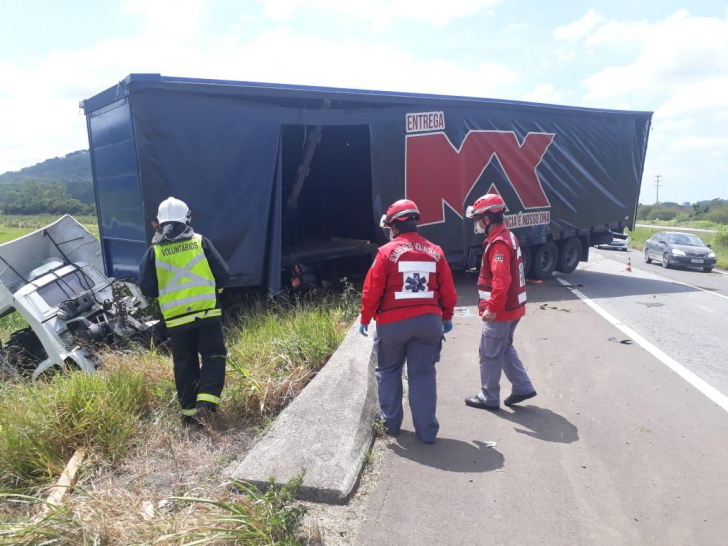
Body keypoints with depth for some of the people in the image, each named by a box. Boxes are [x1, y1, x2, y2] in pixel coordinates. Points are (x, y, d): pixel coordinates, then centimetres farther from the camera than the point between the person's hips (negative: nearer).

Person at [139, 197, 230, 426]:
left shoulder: (154, 251, 1)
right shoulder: (200, 242, -1)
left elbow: (146, 288, 3)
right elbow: (223, 275, 0)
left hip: (175, 318, 2)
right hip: (207, 312, -2)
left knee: (184, 364, 13)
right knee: (213, 357, 5)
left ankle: (189, 410, 18)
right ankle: (206, 402, -12)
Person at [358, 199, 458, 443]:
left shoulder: (387, 252, -8)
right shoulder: (435, 252, 4)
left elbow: (372, 290, -7)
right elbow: (448, 291, 7)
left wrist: (365, 319, 5)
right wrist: (447, 317, 21)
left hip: (392, 322, -2)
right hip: (429, 321, 3)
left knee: (388, 371, 17)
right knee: (423, 374, 9)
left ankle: (391, 423, 25)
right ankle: (427, 431, 12)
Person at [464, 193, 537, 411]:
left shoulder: (498, 243, -21)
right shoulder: (507, 236, 11)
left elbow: (501, 279, -29)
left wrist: (492, 307, -27)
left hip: (500, 310, -10)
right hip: (511, 307, 10)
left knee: (490, 354, 3)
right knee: (505, 348, 21)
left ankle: (489, 398, 16)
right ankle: (523, 387, 25)